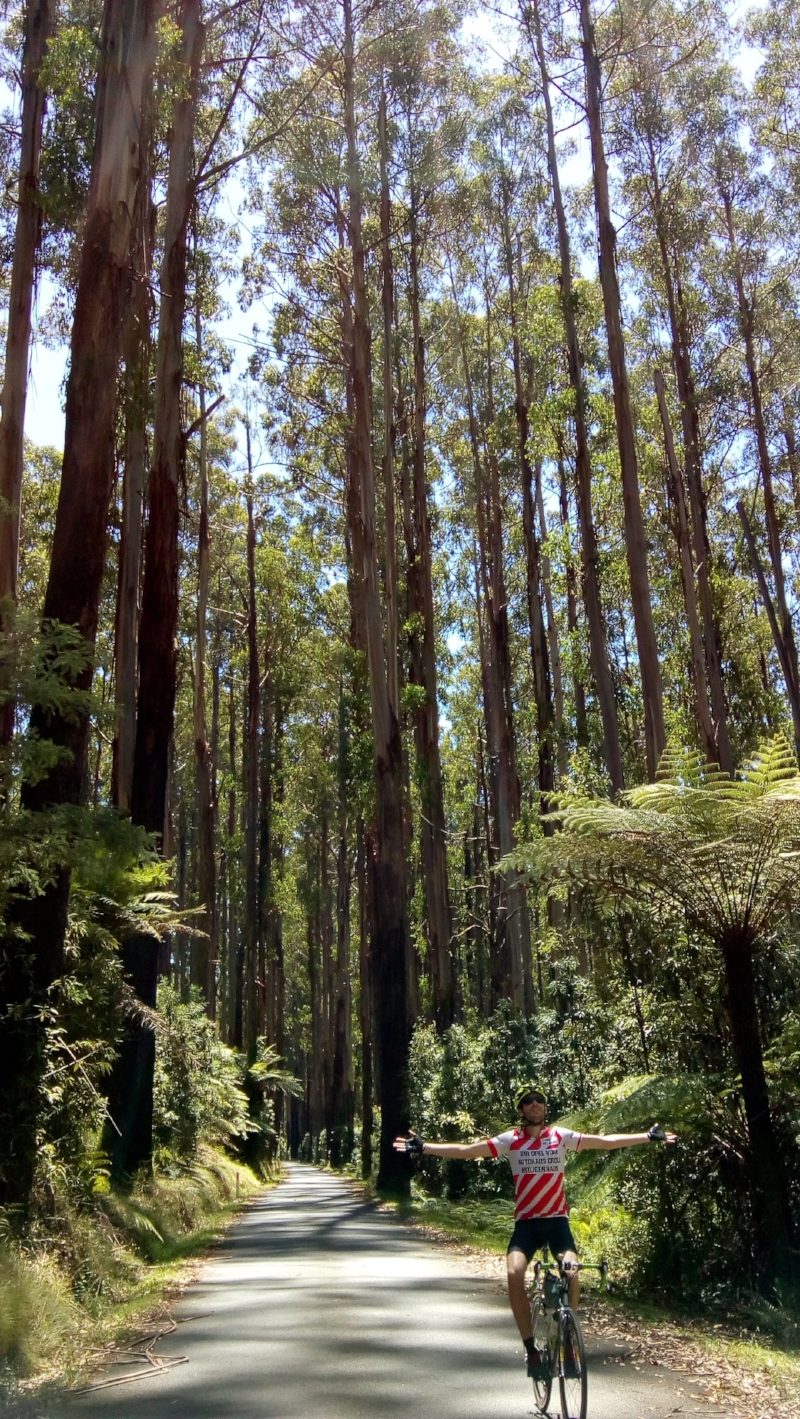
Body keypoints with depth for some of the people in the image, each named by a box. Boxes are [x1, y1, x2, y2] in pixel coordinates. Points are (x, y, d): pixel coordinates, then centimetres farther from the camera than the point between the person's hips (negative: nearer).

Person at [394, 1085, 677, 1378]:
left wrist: (649, 1137, -3)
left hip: (557, 1221, 0)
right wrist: (423, 1147, -15)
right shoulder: (511, 1140, -2)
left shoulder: (561, 1136, 1)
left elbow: (605, 1141, 1)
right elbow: (466, 1150, -7)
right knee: (514, 1273, -25)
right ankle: (531, 1349, -10)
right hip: (526, 1222, 0)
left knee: (572, 1273, -23)